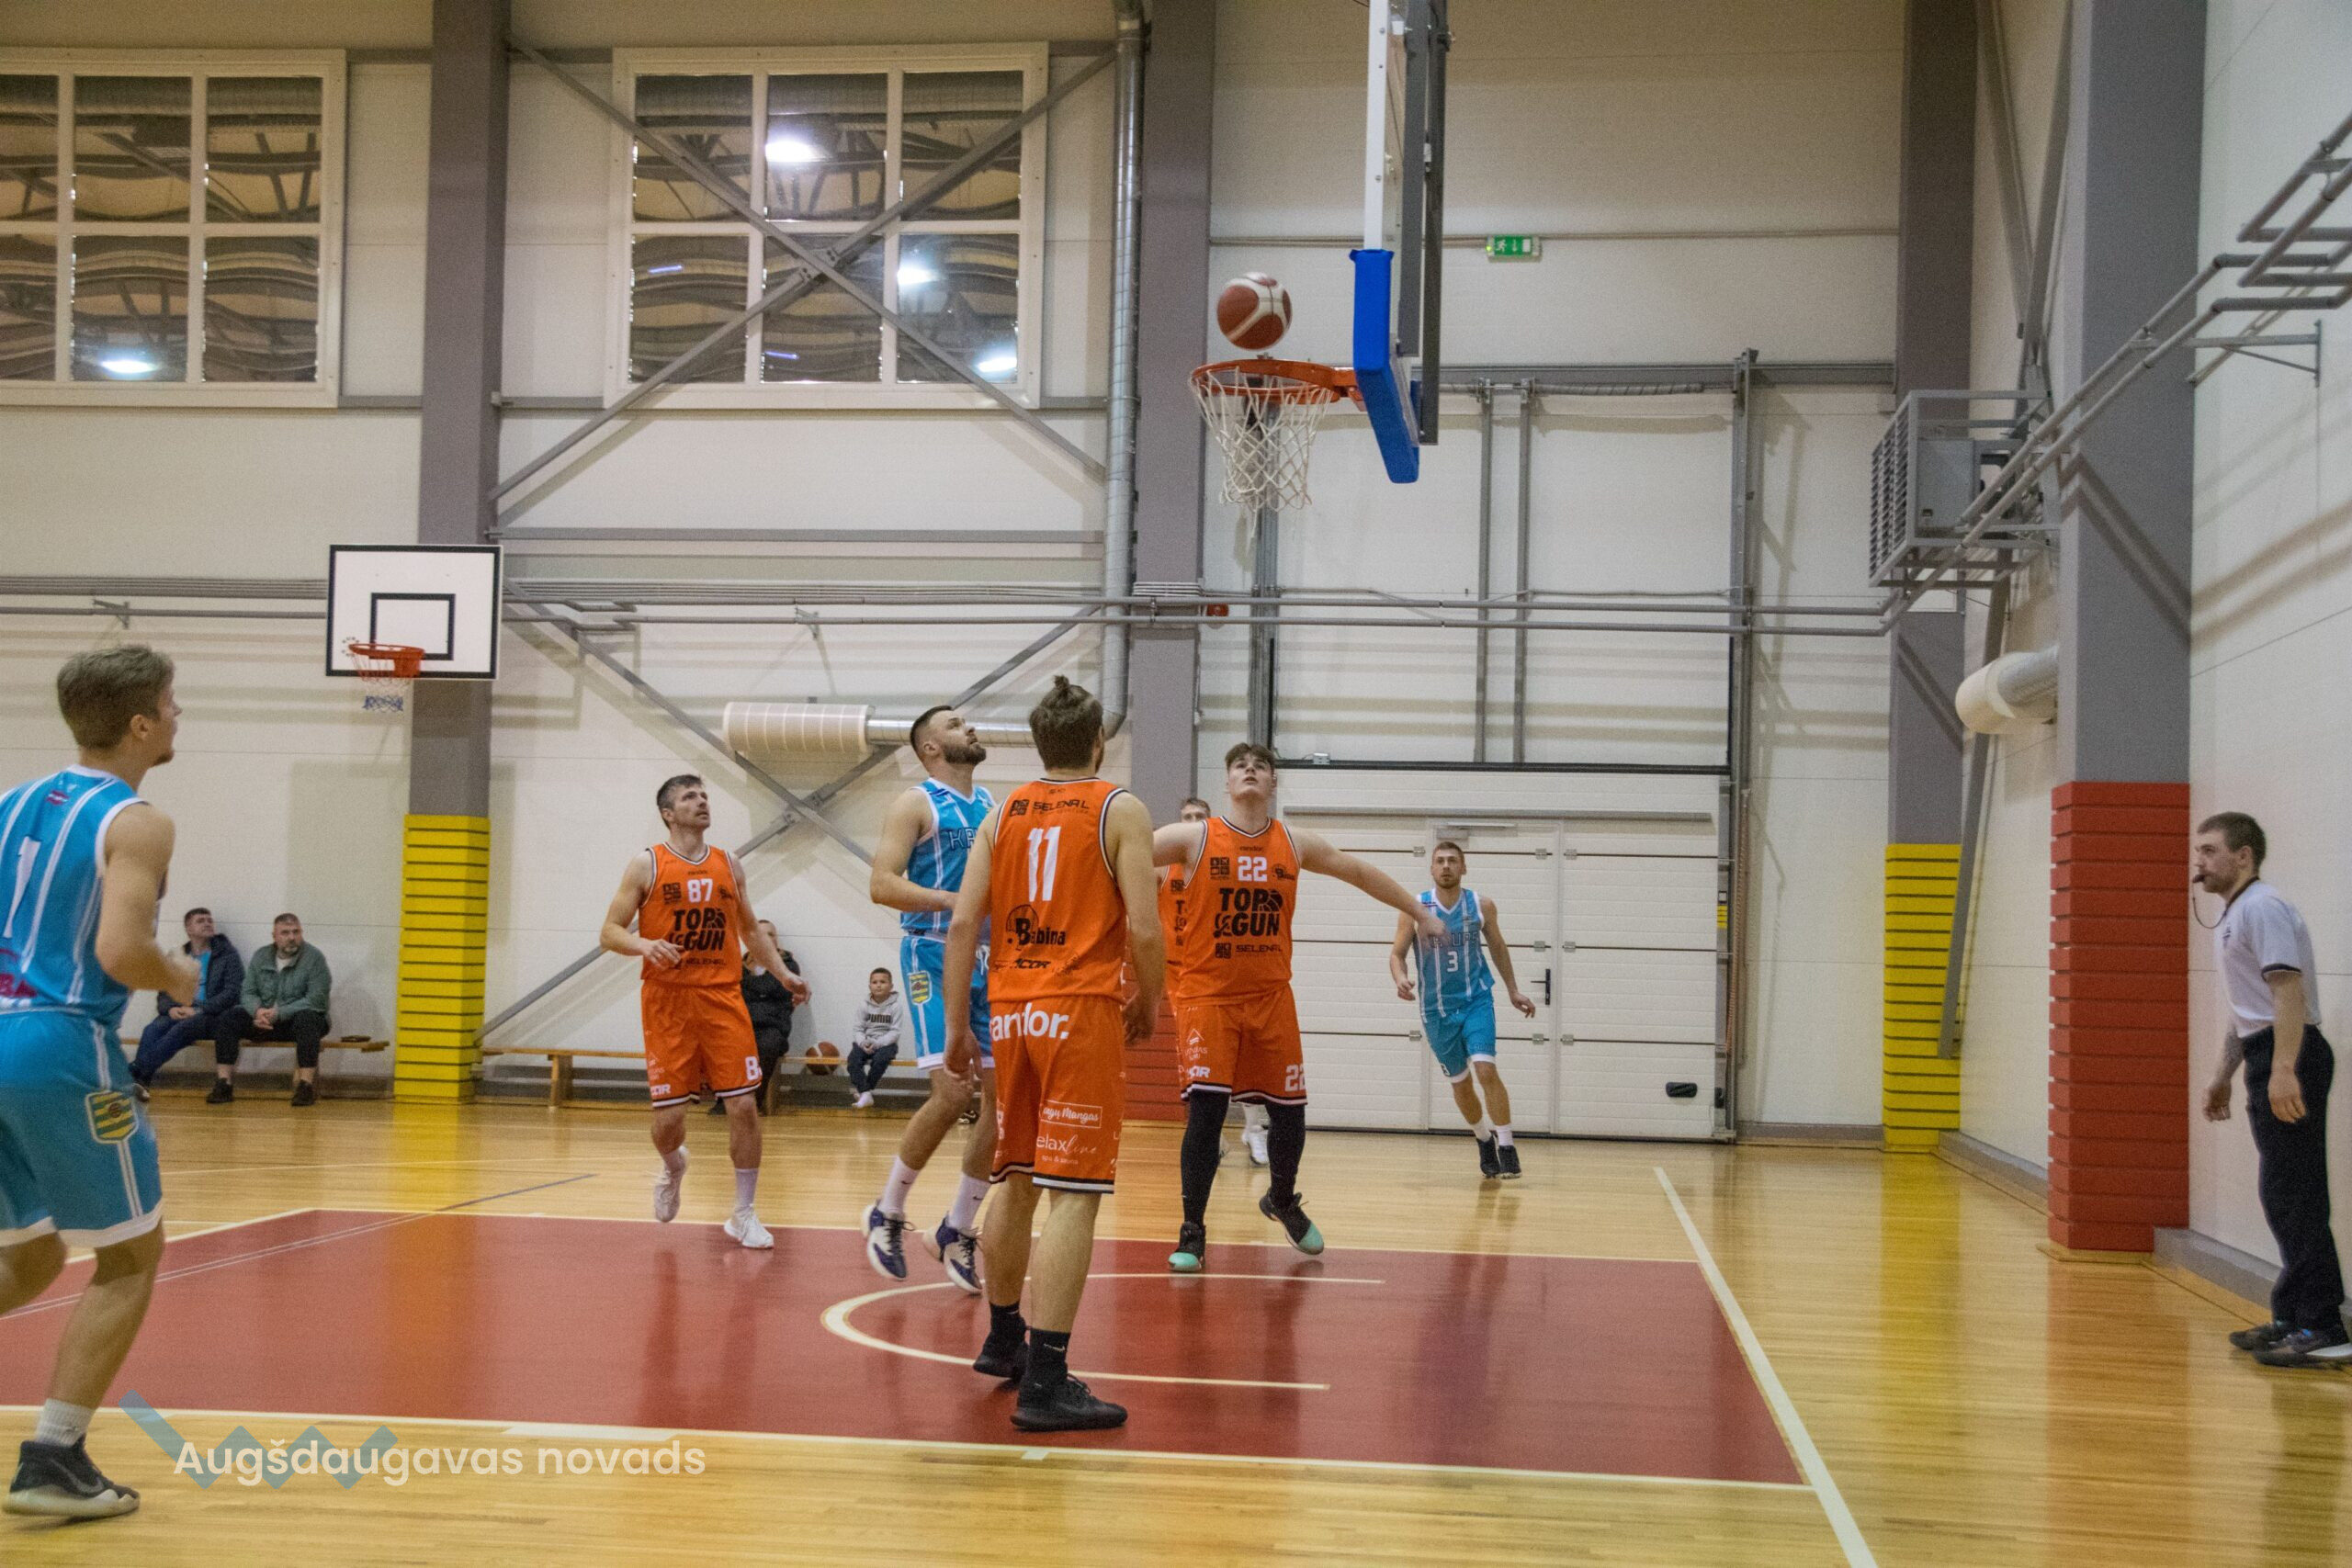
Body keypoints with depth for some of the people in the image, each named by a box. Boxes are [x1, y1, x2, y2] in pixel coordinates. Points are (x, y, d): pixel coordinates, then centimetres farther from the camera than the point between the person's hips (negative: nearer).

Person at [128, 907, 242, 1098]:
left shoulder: (227, 954, 7)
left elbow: (232, 993, -4)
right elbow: (163, 994, 17)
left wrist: (199, 1009, -15)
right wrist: (170, 1009, -8)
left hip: (211, 1016, -4)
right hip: (178, 1014, 4)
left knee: (181, 1029, -35)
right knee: (153, 1029, -29)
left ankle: (136, 1073, -45)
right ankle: (136, 1080, -46)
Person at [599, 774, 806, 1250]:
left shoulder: (728, 865, 11)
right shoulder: (647, 865, 0)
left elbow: (750, 928, 22)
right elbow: (609, 932, -2)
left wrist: (783, 973, 10)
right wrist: (645, 946, -23)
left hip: (723, 997, 3)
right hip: (667, 1000, -2)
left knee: (743, 1105, -6)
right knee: (669, 1116, -2)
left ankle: (744, 1215, 6)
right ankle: (673, 1167, 34)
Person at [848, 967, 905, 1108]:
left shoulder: (895, 1008, -2)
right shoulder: (864, 1007, 6)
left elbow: (894, 1032, -8)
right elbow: (858, 1029, 4)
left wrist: (877, 1043, -22)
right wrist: (863, 1042, -17)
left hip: (886, 1044, -3)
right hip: (865, 1043, 3)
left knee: (880, 1059, -35)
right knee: (853, 1058, -29)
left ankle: (863, 1091, -23)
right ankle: (865, 1094, -32)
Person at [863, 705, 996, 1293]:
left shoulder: (993, 805, 15)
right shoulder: (916, 804, -5)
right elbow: (882, 884, -15)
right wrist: (955, 901, -25)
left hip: (989, 959, 7)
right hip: (935, 956, -7)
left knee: (1005, 1095, 2)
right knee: (953, 1091, -17)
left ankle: (957, 1231, 15)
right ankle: (887, 1214, 3)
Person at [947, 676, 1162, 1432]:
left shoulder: (1003, 813, 10)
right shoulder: (1120, 810, -2)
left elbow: (962, 924, 4)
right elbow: (1143, 928, -11)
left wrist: (956, 1023, 10)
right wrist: (1147, 1006, 5)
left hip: (1011, 1012, 6)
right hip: (1083, 1011, -5)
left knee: (1015, 1182, 19)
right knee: (1074, 1194, -7)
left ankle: (1002, 1339, 34)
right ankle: (1045, 1383, -13)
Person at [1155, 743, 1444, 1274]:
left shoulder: (1294, 844, 5)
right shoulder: (1195, 838, -5)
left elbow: (1358, 871, 18)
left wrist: (1420, 914, 23)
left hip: (1271, 998, 4)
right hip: (1207, 996, -3)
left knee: (1289, 1111, 8)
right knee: (1205, 1110, -13)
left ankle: (1282, 1200, 37)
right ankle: (1192, 1233, -2)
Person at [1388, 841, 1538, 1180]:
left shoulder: (1481, 905, -3)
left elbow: (1498, 947, 12)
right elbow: (1397, 953, -4)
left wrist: (1513, 991, 14)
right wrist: (1401, 979, -25)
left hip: (1476, 1000, -1)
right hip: (1437, 1009, 1)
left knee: (1486, 1069, -19)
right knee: (1460, 1082, 11)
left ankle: (1506, 1146, -13)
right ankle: (1484, 1141, 33)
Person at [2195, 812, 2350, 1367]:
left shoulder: (2263, 909, -12)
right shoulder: (2233, 916, 21)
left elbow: (2289, 992, -23)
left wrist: (2283, 1070, -31)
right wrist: (2223, 1076, 30)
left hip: (2288, 1060, -11)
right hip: (2269, 1060, 11)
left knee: (2294, 1198, -11)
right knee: (2283, 1198, 13)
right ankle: (2292, 1318, 19)